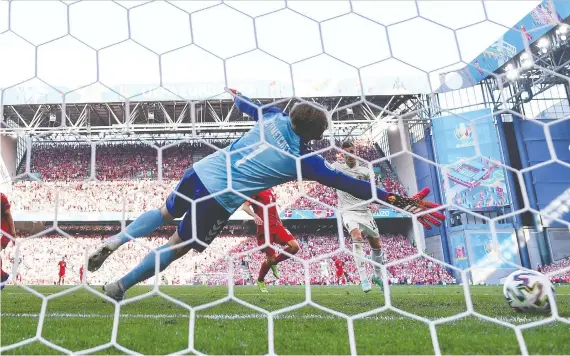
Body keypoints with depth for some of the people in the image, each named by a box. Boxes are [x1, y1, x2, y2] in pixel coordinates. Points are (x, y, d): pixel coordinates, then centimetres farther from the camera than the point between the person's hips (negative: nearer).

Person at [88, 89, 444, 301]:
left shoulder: (274, 116, 2)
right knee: (179, 245, 13)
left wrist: (237, 96, 48)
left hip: (199, 171, 6)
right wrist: (395, 199, -4)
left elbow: (249, 106, 24)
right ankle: (120, 286, 19)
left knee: (165, 213, 30)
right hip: (218, 201, -5)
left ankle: (115, 242, 22)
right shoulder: (305, 159, -11)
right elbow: (348, 183, -10)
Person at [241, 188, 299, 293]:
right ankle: (260, 280, 25)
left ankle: (274, 263, 12)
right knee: (270, 259, -4)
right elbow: (245, 206, -15)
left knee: (294, 247, -12)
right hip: (264, 228, -7)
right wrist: (254, 216, -32)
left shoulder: (271, 190, 18)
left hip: (276, 225, 7)